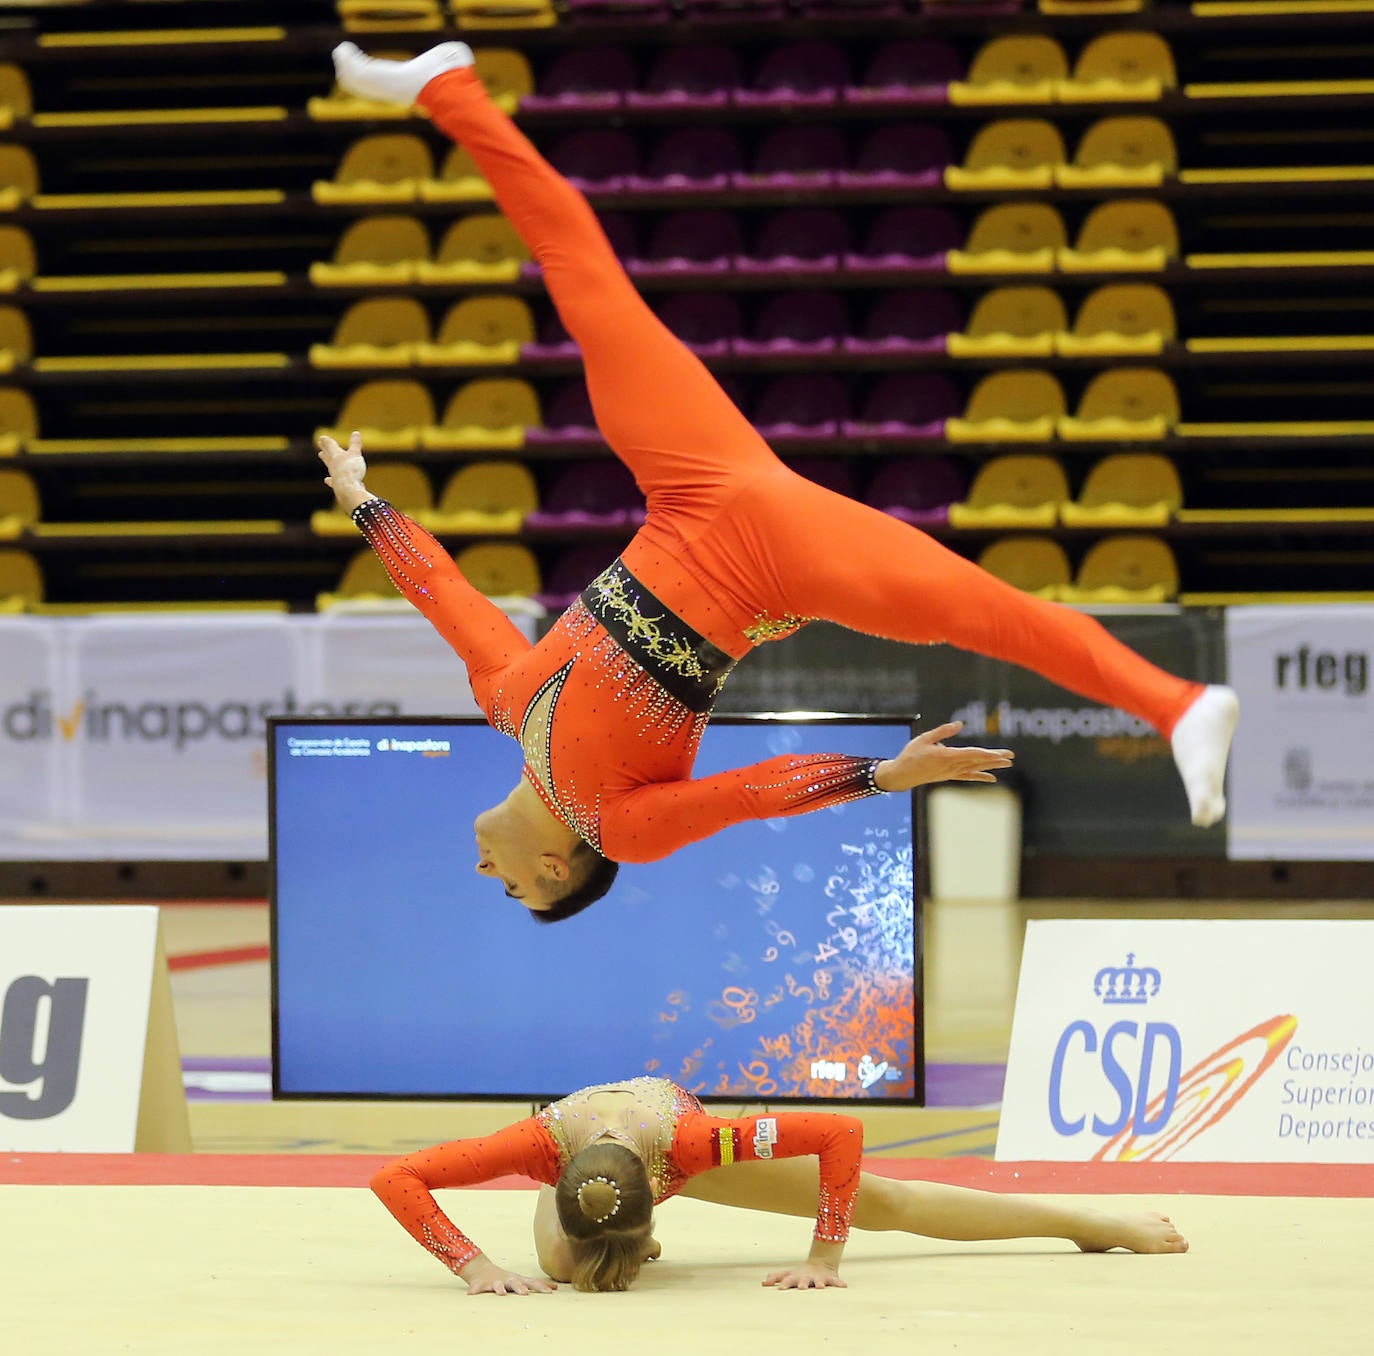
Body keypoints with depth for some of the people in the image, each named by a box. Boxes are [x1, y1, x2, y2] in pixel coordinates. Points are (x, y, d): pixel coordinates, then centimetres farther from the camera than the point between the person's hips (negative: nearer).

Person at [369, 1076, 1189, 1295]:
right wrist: (475, 1266, -57)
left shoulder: (689, 1139, -46)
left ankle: (1094, 1222, 17)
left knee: (884, 1202, 2)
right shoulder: (545, 1147, -46)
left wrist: (825, 1259, -40)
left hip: (679, 1129, -1)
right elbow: (394, 1179, -47)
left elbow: (843, 1135, -39)